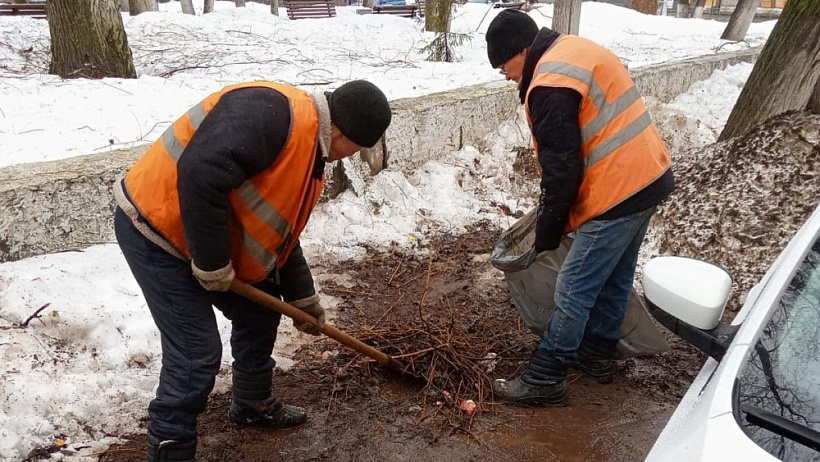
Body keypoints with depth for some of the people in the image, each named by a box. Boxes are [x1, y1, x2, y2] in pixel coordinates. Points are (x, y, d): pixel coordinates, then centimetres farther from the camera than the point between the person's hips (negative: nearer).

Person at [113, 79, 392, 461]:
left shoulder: (311, 154, 7)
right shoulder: (272, 113, -26)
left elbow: (280, 229, 16)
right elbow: (199, 175, -36)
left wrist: (301, 297, 19)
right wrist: (212, 264, -25)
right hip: (155, 227, -10)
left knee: (259, 311, 17)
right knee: (197, 354, -10)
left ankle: (254, 405, 38)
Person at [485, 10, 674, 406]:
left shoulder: (550, 86, -19)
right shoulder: (575, 51, 13)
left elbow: (562, 169, -18)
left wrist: (548, 231, -6)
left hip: (618, 193, -10)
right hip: (647, 178, 10)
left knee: (574, 288, -3)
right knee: (615, 278, 20)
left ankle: (544, 380, 7)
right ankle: (598, 354, 36)